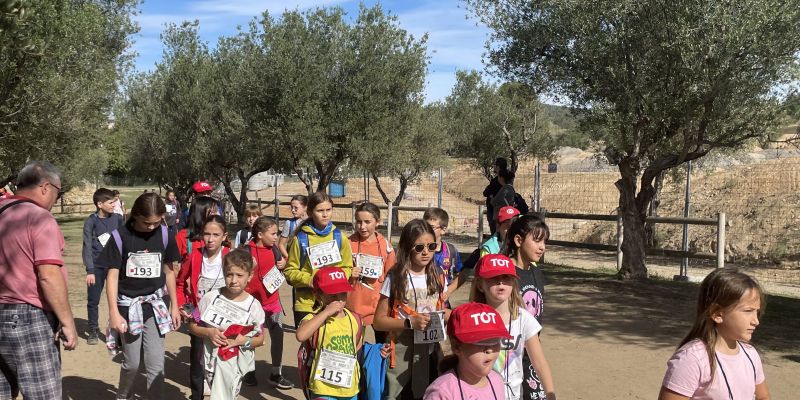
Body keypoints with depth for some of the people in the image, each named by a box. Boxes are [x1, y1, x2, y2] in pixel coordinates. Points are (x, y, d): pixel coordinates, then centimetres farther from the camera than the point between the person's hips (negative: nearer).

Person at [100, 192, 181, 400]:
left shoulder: (164, 234, -3)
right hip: (128, 305, -1)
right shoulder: (120, 236, -11)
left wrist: (174, 305, 9)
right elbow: (112, 276, -9)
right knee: (132, 363, 9)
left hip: (156, 304, 1)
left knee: (156, 365, -2)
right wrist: (114, 312, -14)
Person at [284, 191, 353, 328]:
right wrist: (309, 280, -15)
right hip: (306, 303, -1)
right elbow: (290, 271, 1)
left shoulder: (340, 237, 4)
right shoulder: (300, 239, -3)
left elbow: (347, 267, 9)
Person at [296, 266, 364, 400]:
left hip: (350, 388, 5)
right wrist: (326, 313, -31)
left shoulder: (354, 319, 2)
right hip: (324, 389, -5)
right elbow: (300, 336, -35)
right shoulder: (315, 318, -13)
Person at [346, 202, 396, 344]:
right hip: (354, 305, -1)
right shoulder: (348, 243, -4)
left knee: (383, 345, 10)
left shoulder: (385, 245, -2)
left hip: (379, 305, 1)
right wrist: (348, 275, -14)